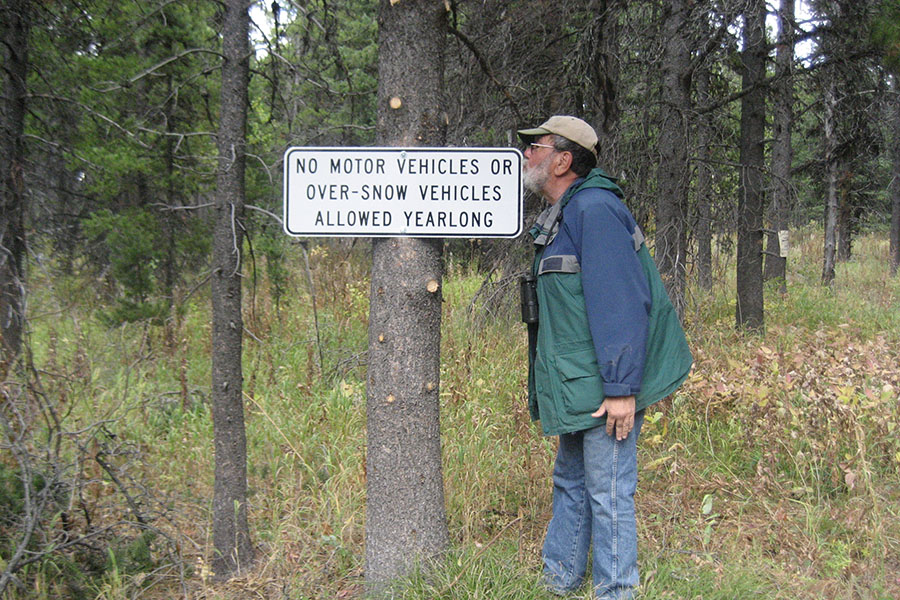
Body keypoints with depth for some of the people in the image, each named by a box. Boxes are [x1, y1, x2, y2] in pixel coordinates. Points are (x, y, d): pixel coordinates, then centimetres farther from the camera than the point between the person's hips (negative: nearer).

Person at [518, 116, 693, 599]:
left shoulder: (594, 210, -17)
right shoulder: (559, 218, 16)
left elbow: (619, 305, -24)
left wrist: (621, 388, -26)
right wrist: (547, 385, 24)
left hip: (607, 388, -11)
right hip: (576, 387, 11)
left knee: (608, 493, -1)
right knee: (569, 483, 20)